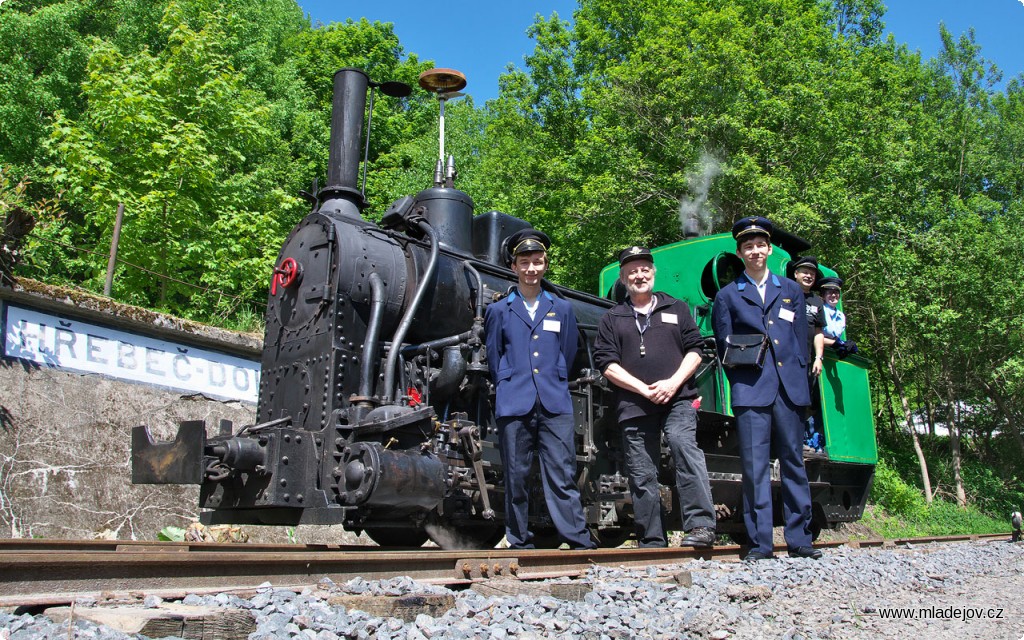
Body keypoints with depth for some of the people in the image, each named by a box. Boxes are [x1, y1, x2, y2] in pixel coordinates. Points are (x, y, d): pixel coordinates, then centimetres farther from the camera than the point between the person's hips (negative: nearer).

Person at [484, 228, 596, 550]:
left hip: (556, 406, 0)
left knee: (563, 477, -4)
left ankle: (581, 543, -1)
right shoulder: (498, 311, 12)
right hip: (514, 408, 0)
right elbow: (494, 360, 15)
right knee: (516, 478, 3)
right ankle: (520, 544, 13)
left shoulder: (562, 309, 15)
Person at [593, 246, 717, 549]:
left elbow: (694, 349, 10)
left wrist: (673, 383, -7)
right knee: (642, 475, 3)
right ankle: (651, 543, 13)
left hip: (677, 399, -1)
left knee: (684, 444, -28)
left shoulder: (676, 308, 17)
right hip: (634, 406, 1)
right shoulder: (611, 319, 14)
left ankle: (700, 524, -29)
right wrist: (644, 389, -7)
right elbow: (607, 363, 4)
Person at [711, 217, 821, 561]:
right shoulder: (727, 295, 11)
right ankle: (760, 543, 0)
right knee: (754, 466, -5)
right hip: (751, 391, -2)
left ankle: (799, 539, 12)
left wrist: (800, 381, 6)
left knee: (794, 462, 5)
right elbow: (724, 348, 10)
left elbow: (802, 340, 15)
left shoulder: (791, 290, 17)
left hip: (790, 389, 2)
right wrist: (740, 383, -1)